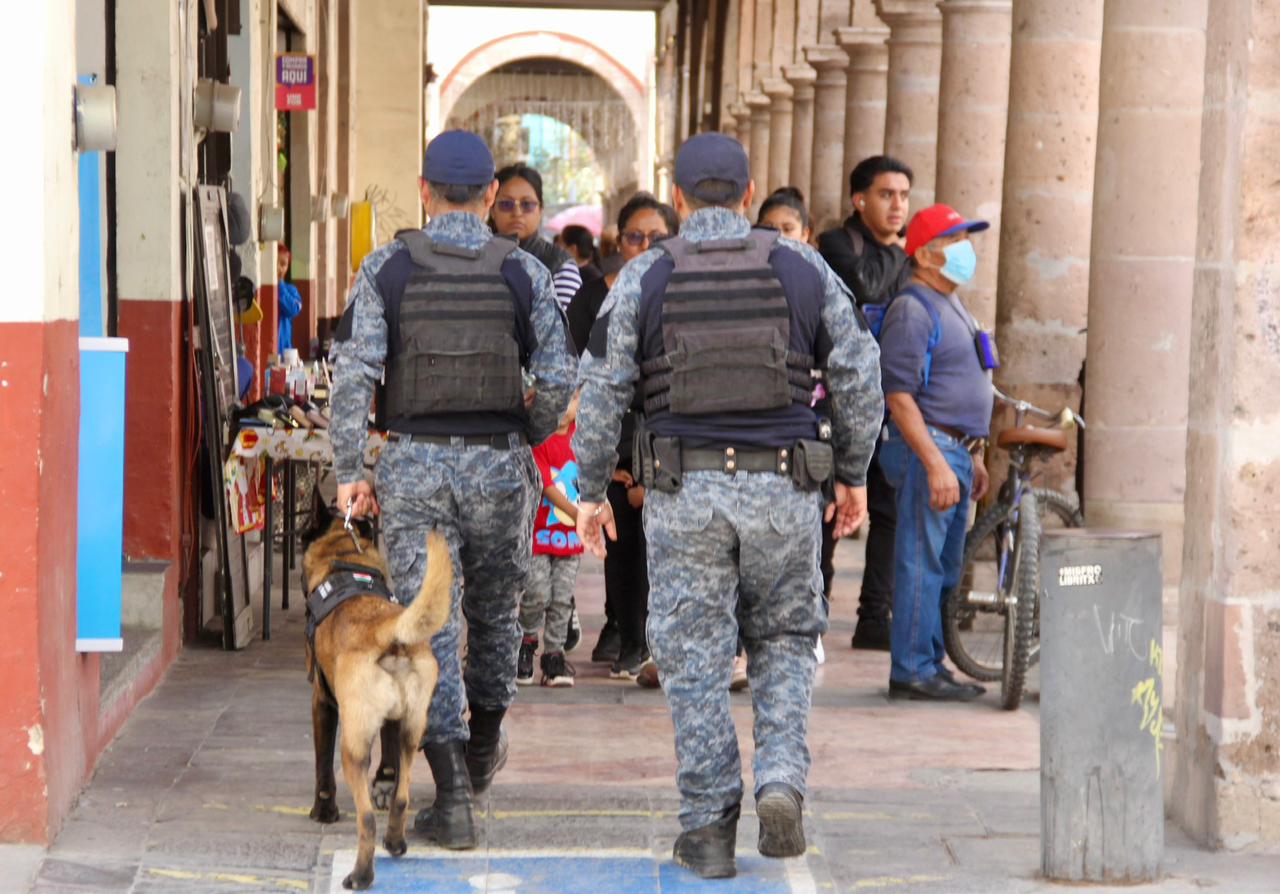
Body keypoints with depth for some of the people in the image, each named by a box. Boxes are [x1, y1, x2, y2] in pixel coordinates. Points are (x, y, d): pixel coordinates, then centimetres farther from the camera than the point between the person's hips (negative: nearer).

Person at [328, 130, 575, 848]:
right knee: (495, 610, 21)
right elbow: (558, 379, -3)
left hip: (414, 463, -1)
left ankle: (453, 793, -8)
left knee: (430, 624, -1)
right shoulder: (524, 271, -1)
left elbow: (354, 375, -7)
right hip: (498, 463, 1)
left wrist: (350, 471, -3)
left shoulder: (387, 268, -2)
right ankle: (484, 748, 39)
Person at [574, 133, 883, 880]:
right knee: (785, 639, 18)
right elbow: (859, 375, 5)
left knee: (696, 658, 6)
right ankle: (782, 782, -1)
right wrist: (854, 475, 15)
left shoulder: (645, 277, 1)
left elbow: (603, 390, -1)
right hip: (784, 490, 1)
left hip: (684, 490, -1)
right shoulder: (804, 269, 4)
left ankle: (711, 827, 10)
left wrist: (592, 490, 7)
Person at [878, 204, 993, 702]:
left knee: (946, 566, 13)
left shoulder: (952, 308, 20)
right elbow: (899, 395, -19)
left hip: (954, 453, 10)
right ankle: (912, 671, -4)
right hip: (926, 452, -10)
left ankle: (930, 665, 19)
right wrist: (936, 463, -24)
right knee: (922, 562, -8)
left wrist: (973, 457, 24)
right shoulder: (911, 310, -12)